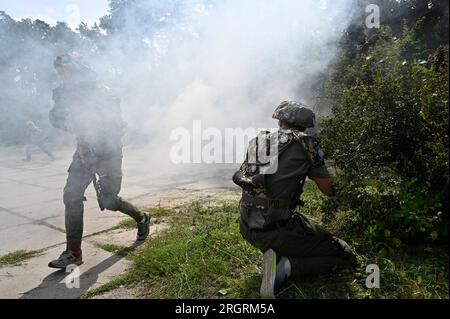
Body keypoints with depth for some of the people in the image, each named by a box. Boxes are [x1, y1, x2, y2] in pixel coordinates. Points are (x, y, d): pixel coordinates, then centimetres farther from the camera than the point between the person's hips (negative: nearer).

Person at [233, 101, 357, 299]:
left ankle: (277, 256, 9)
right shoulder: (304, 144, -5)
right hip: (277, 231, -6)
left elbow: (240, 178, 20)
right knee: (346, 257, 8)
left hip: (248, 229, 7)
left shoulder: (257, 142, 9)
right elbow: (329, 190, 2)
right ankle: (285, 267, -8)